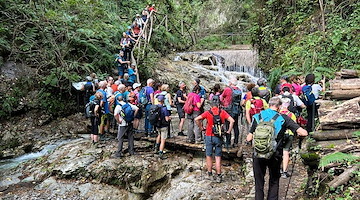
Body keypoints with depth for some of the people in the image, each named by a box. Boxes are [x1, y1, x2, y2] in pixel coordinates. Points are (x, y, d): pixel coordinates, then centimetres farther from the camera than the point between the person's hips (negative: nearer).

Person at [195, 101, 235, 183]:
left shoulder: (208, 113, 0)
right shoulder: (222, 112, 2)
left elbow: (197, 119, -8)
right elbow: (232, 121, -7)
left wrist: (201, 128, 4)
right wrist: (228, 131, 0)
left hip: (209, 136, -1)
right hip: (219, 137, 1)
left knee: (209, 156, 14)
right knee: (218, 157, 10)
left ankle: (209, 175, 21)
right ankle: (218, 176, 10)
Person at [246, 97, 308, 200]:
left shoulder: (258, 117, -1)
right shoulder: (283, 118, -5)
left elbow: (249, 139, 0)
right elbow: (304, 133, -10)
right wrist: (299, 133, 11)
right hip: (275, 155, -1)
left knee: (259, 182, 15)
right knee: (274, 182, 18)